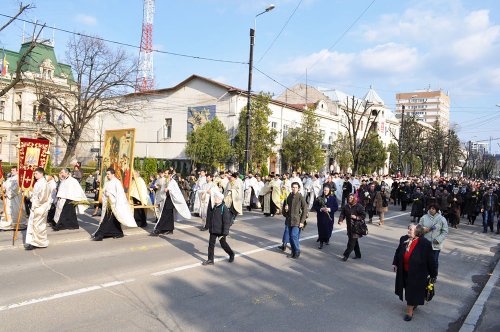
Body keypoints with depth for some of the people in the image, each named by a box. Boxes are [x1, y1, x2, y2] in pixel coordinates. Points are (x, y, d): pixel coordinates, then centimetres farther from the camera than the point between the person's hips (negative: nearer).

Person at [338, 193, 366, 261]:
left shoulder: (359, 206, -9)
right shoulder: (346, 206, 5)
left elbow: (364, 215, -7)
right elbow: (342, 214, -1)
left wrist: (356, 217, -19)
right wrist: (340, 220, -20)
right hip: (349, 227, 6)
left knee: (352, 241, -6)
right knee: (354, 241, 16)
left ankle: (346, 255, -1)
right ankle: (358, 255, 29)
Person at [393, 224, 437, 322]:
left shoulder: (425, 244, -22)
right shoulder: (404, 239, -8)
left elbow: (430, 260, -13)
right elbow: (398, 251, 9)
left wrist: (433, 275, -6)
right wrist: (395, 263, 10)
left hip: (417, 273, -5)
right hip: (404, 272, 5)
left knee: (413, 291, 5)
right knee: (408, 289, 21)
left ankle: (409, 311, 22)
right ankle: (414, 303, 48)